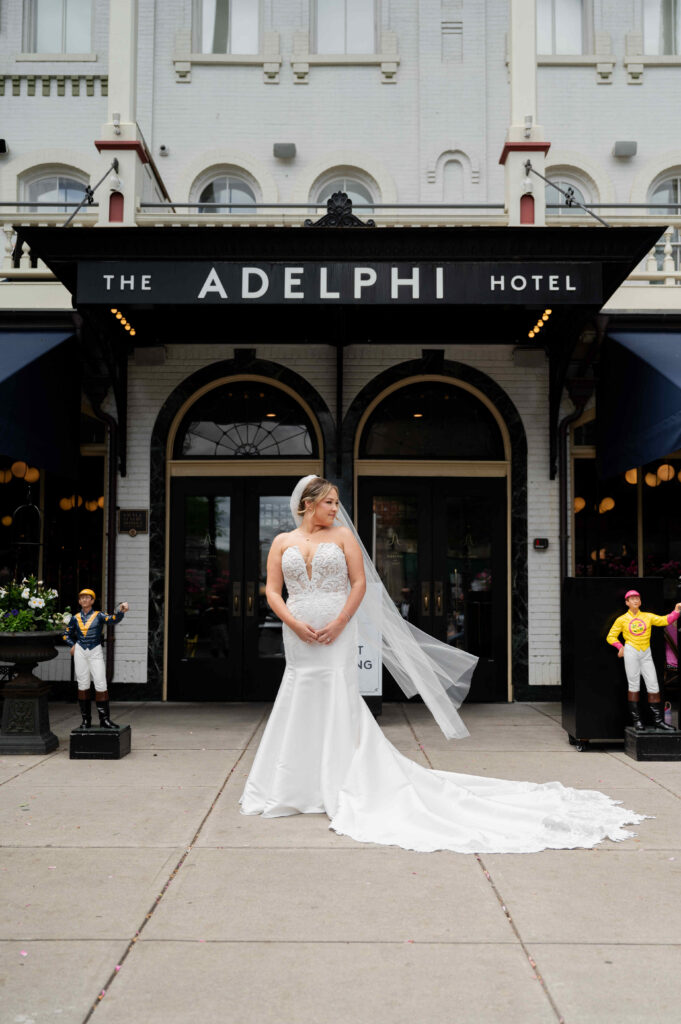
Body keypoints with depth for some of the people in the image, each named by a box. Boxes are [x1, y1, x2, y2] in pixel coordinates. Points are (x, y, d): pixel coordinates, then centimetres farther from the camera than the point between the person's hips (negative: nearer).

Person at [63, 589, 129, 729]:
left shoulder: (98, 615, 0)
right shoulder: (76, 618, 8)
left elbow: (113, 619, -19)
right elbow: (66, 635, 21)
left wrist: (121, 611, -39)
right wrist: (72, 646, 4)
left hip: (95, 652, -2)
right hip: (80, 652, 2)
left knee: (101, 685, -7)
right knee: (83, 685, 4)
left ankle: (104, 719, -3)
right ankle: (85, 719, 12)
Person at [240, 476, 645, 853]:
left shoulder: (342, 535, 5)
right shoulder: (282, 542, 8)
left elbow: (360, 584, -1)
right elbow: (273, 591, 3)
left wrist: (338, 623, -12)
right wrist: (296, 624, -12)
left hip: (336, 636, -2)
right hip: (299, 640, 2)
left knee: (338, 705, -3)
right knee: (300, 708, 7)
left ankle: (344, 786, 5)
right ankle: (296, 785, 21)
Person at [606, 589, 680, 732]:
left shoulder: (648, 616, 11)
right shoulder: (622, 620, 5)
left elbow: (664, 620, -2)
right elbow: (611, 637, 8)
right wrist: (620, 647, -7)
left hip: (646, 654, 3)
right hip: (631, 653, -3)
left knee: (653, 686, 0)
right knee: (634, 686, -2)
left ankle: (658, 721, 4)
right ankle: (636, 720, 3)